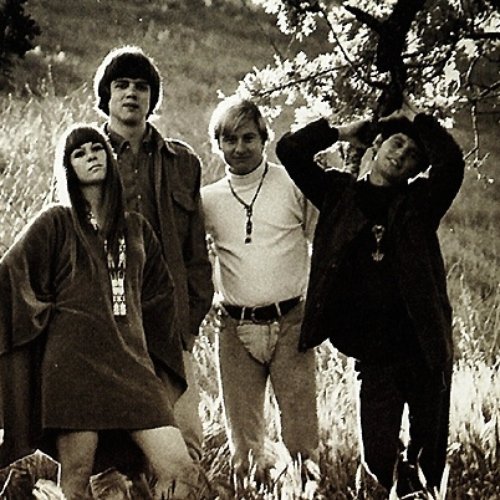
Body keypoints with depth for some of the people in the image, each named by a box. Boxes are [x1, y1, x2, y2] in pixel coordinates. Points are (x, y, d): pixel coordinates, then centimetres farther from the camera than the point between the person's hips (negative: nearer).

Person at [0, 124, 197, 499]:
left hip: (131, 362, 4)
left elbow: (160, 293, 28)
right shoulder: (55, 223, 6)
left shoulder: (136, 228, 18)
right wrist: (45, 317, 4)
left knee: (180, 469, -11)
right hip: (74, 363, -4)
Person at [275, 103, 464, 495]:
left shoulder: (420, 201, 6)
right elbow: (290, 150, 8)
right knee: (378, 456, -2)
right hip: (374, 355, 1)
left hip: (425, 349, -1)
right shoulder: (340, 194, 10)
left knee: (429, 455, 4)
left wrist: (417, 121, 1)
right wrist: (342, 133, 11)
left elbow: (452, 162, -12)